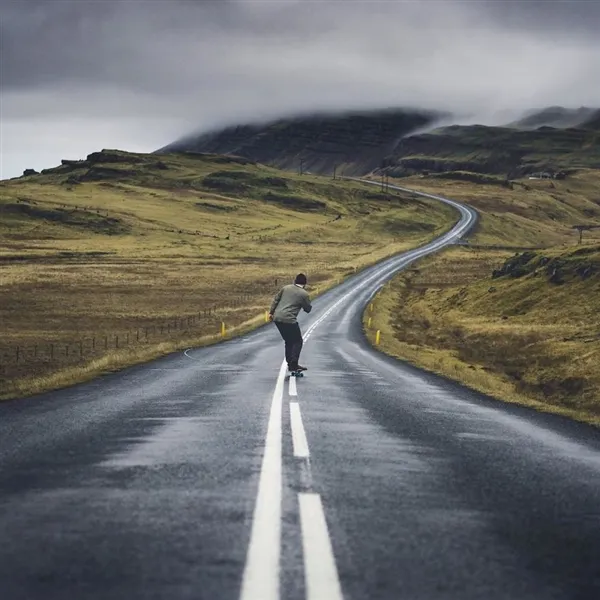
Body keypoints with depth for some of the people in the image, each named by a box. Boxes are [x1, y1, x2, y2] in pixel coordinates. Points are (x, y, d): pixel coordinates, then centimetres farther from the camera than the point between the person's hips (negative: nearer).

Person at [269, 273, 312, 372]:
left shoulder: (285, 288, 12)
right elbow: (308, 309, 6)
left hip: (277, 318, 6)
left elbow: (275, 300, 12)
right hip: (289, 320, -6)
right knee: (297, 341, 6)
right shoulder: (304, 294, -2)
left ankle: (290, 363, 21)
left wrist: (271, 312, 18)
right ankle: (293, 364, -3)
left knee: (289, 341, 19)